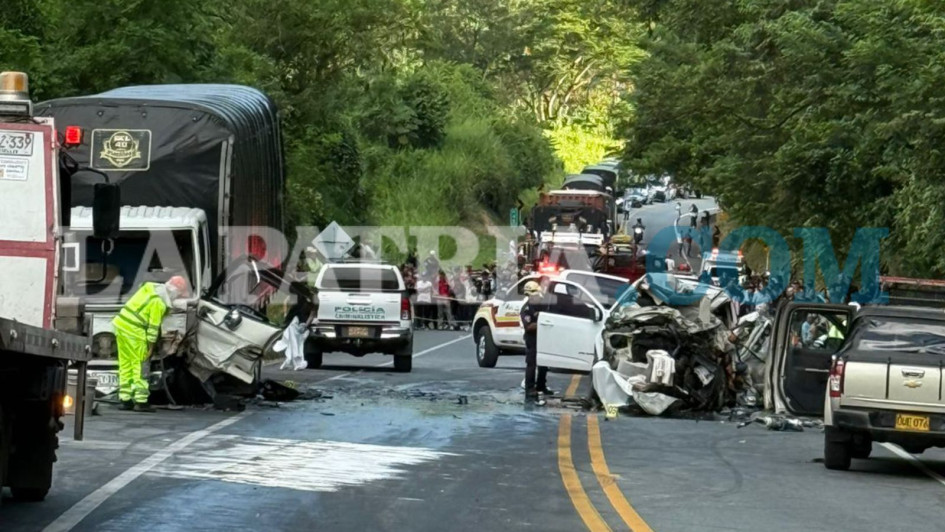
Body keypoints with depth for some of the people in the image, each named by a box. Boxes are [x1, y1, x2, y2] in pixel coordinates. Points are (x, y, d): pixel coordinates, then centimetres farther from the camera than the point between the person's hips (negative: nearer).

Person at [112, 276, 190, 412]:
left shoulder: (151, 287, 11)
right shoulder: (159, 302, -15)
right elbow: (153, 326, -13)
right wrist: (151, 344, -4)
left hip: (120, 323, 9)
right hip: (133, 330, -9)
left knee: (125, 365, 13)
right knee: (140, 366, -2)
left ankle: (125, 399, 17)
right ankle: (140, 402, -2)